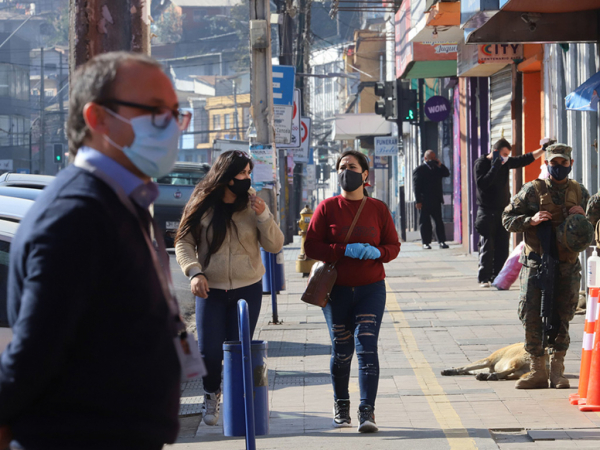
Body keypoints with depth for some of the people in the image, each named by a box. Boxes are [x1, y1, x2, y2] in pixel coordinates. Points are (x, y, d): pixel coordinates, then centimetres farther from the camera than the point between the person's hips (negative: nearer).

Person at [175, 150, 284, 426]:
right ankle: (211, 395, 24)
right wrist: (194, 272, -15)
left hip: (248, 289, 1)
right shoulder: (202, 204, -2)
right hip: (210, 289, -1)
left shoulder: (252, 203, 0)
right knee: (209, 351, -5)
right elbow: (184, 242, 0)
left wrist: (263, 216, -16)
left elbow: (275, 246, -1)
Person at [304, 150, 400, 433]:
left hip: (371, 290, 0)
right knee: (341, 351, 9)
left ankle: (367, 412, -14)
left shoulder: (378, 209, 3)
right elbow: (311, 247, -6)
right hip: (337, 290, 0)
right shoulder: (327, 208, 0)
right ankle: (341, 407, 30)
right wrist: (345, 251, -19)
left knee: (367, 346, -13)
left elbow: (393, 246, 6)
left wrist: (377, 252, -17)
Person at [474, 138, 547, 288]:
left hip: (502, 210, 6)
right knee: (487, 247, -7)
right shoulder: (481, 163, -7)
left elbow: (524, 160, 17)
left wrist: (543, 150, 12)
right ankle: (484, 278, -2)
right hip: (487, 212, -6)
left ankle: (497, 277, 6)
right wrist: (495, 167, -22)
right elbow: (481, 184, -21)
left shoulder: (505, 162, 9)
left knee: (502, 247, 2)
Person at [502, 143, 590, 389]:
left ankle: (557, 371, 13)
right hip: (536, 264, -2)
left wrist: (583, 217, -4)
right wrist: (531, 220, -16)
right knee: (532, 317, -4)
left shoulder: (579, 192, 10)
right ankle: (538, 371, 5)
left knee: (562, 319, 4)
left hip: (567, 266, 2)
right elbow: (507, 219, 1)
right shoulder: (533, 191, 0)